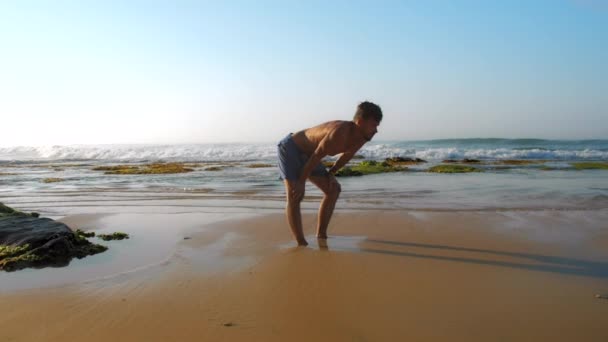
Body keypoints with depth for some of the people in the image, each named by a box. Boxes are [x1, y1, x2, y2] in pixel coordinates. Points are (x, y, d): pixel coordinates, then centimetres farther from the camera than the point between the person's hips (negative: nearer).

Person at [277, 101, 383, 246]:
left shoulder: (362, 137, -10)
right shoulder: (339, 132, -36)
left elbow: (348, 154, 11)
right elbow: (317, 156, -29)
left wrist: (331, 173, 4)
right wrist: (301, 182, -19)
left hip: (306, 154, 9)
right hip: (290, 147, -9)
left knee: (334, 189, 9)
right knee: (295, 196, -23)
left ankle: (321, 236, 17)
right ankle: (301, 244, -19)